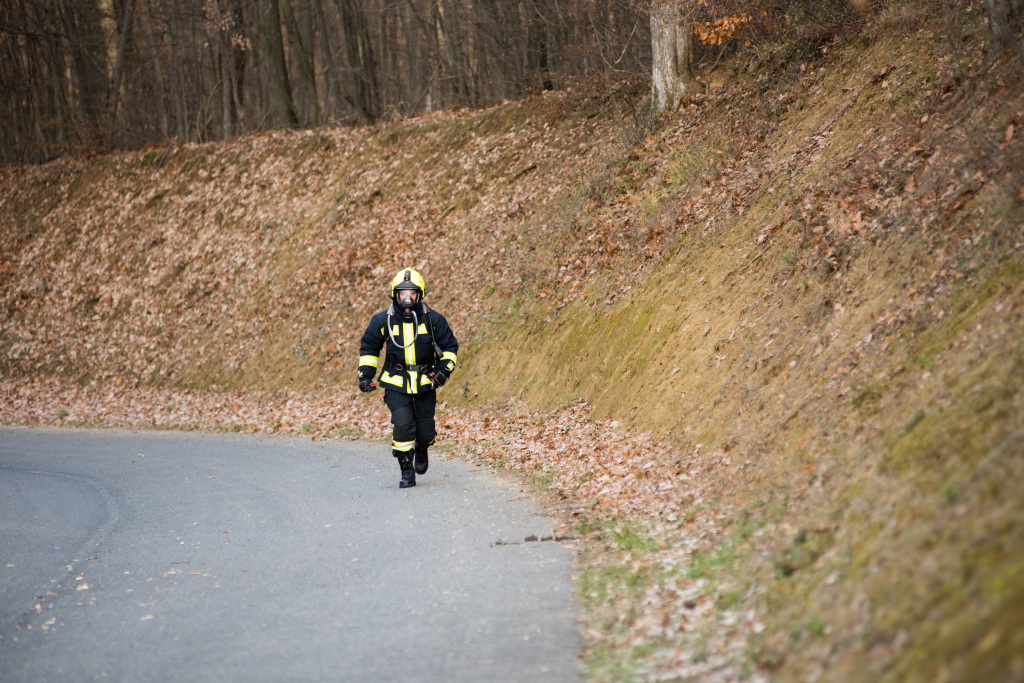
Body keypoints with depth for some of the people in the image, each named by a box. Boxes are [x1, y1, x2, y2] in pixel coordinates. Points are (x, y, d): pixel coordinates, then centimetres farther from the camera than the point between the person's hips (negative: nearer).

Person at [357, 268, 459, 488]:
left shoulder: (433, 319, -5)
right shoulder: (383, 320, -5)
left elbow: (450, 346, 8)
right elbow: (368, 347, 10)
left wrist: (444, 370, -6)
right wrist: (365, 374, 4)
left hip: (425, 382, 1)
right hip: (396, 384, -1)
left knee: (425, 428, 5)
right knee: (402, 425, -15)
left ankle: (421, 451, 41)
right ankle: (407, 472, -5)